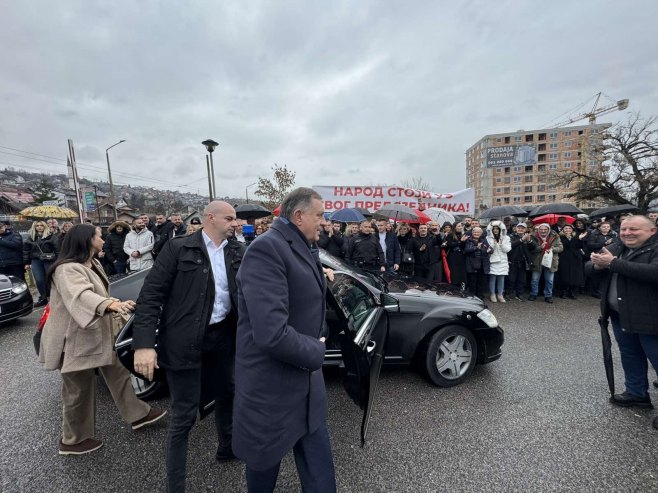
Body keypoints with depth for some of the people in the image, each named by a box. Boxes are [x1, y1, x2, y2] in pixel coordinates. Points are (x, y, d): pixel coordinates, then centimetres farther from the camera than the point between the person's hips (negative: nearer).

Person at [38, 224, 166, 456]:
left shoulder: (93, 264, 7)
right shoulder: (68, 269, -25)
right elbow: (81, 296, -45)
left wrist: (116, 306, 28)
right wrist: (113, 304, -61)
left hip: (99, 335, 10)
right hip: (76, 340, -10)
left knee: (118, 374, 16)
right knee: (79, 390, 7)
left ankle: (137, 415, 29)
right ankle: (73, 440, 29)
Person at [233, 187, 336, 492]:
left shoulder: (303, 249, 6)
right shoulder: (266, 248, -25)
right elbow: (271, 333, -33)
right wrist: (316, 352, -17)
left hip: (306, 378, 8)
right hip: (272, 385, -8)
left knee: (318, 467, 22)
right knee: (265, 461, 21)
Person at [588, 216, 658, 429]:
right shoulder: (615, 248, 7)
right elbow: (589, 267, 8)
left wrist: (612, 263, -26)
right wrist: (597, 265, -16)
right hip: (620, 316, 7)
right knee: (630, 357, 20)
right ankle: (637, 393, 36)